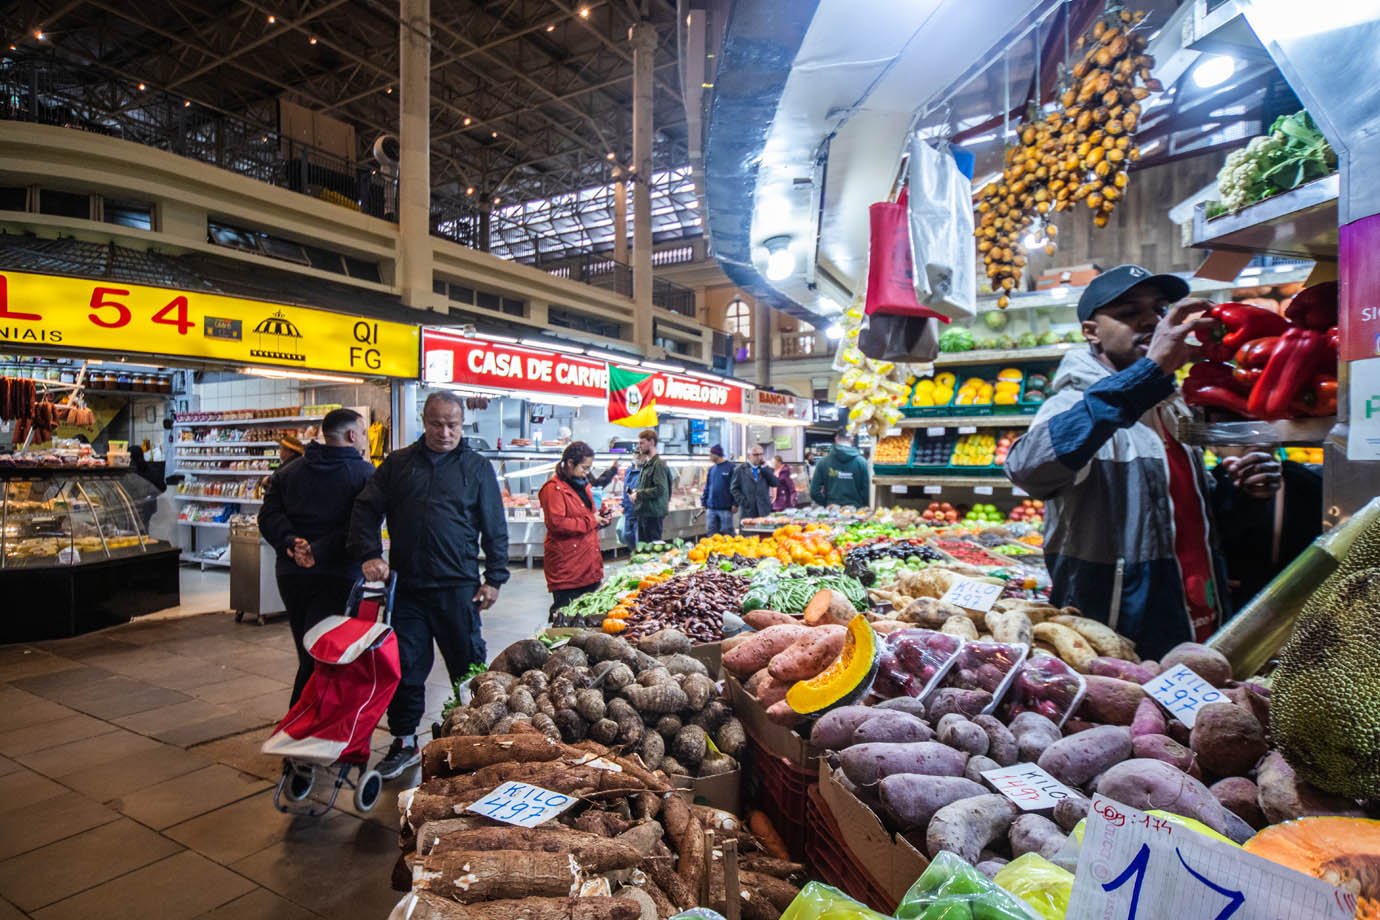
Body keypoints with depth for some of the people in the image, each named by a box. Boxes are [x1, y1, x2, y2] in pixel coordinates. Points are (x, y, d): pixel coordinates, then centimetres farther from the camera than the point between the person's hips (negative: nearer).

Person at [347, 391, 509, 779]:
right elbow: (366, 509, 7)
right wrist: (368, 555, -8)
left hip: (458, 586, -2)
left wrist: (494, 578, -2)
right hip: (406, 586, 2)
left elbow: (495, 528, 2)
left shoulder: (477, 467, 2)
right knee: (404, 666, 11)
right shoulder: (398, 463, 7)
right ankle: (404, 741, 27)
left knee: (469, 664, 8)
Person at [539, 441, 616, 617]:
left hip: (589, 565, 9)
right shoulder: (554, 488, -12)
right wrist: (590, 521, -16)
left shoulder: (582, 484, 17)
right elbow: (556, 523, -22)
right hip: (567, 567, -8)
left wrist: (601, 516, 7)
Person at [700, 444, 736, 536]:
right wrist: (704, 502, 10)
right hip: (711, 508, 6)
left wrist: (735, 504, -14)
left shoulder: (730, 467, -6)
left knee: (727, 534, 2)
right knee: (712, 534, 10)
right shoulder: (711, 469, 11)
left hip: (725, 508, -6)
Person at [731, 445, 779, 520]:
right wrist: (742, 501, -8)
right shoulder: (740, 470, 7)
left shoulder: (765, 470, 15)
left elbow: (776, 483, 1)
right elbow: (735, 489, 4)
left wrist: (764, 468, -3)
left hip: (764, 511, 2)